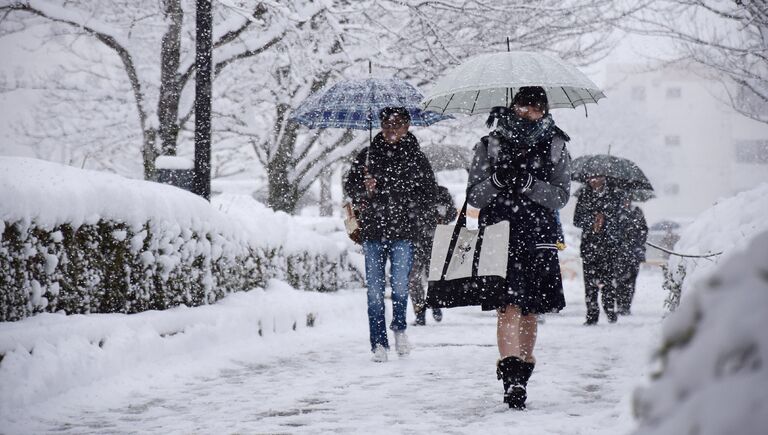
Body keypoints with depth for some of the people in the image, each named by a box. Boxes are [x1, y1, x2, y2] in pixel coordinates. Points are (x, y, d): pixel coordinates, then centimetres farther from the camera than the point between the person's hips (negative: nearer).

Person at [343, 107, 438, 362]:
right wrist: (365, 189, -9)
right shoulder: (368, 155, 9)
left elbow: (429, 195, 5)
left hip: (403, 231, -1)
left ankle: (399, 327, 15)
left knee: (400, 284, -11)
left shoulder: (415, 157, 6)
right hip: (372, 230, 1)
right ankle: (379, 343, 7)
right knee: (375, 289, 0)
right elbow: (349, 186, 13)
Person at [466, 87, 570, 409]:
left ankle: (521, 377, 22)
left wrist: (528, 183, -16)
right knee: (507, 307, -15)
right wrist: (498, 180, -15)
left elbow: (561, 196, -1)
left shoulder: (555, 148, 9)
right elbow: (473, 196, 4)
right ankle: (512, 380, -24)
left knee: (529, 312, 8)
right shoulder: (489, 145, 8)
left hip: (538, 238, 2)